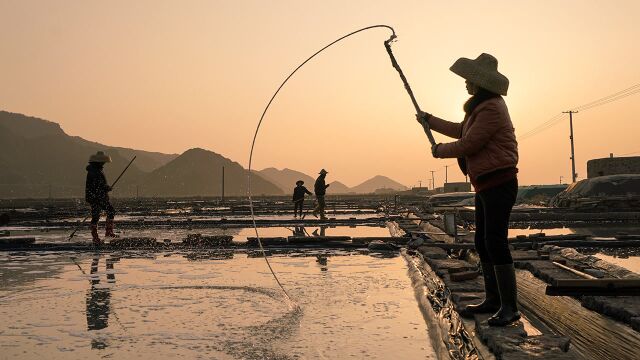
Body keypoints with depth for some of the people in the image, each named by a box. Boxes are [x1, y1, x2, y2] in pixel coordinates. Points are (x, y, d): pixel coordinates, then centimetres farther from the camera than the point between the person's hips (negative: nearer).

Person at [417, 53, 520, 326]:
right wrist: (429, 120, 37)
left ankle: (510, 307, -10)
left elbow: (468, 144, -18)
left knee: (495, 242, -14)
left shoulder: (491, 109, -16)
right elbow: (461, 130, 32)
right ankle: (493, 300, 21)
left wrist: (440, 151, -1)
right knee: (482, 243, 12)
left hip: (499, 183, -11)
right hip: (486, 185, 11)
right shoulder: (481, 107, 17)